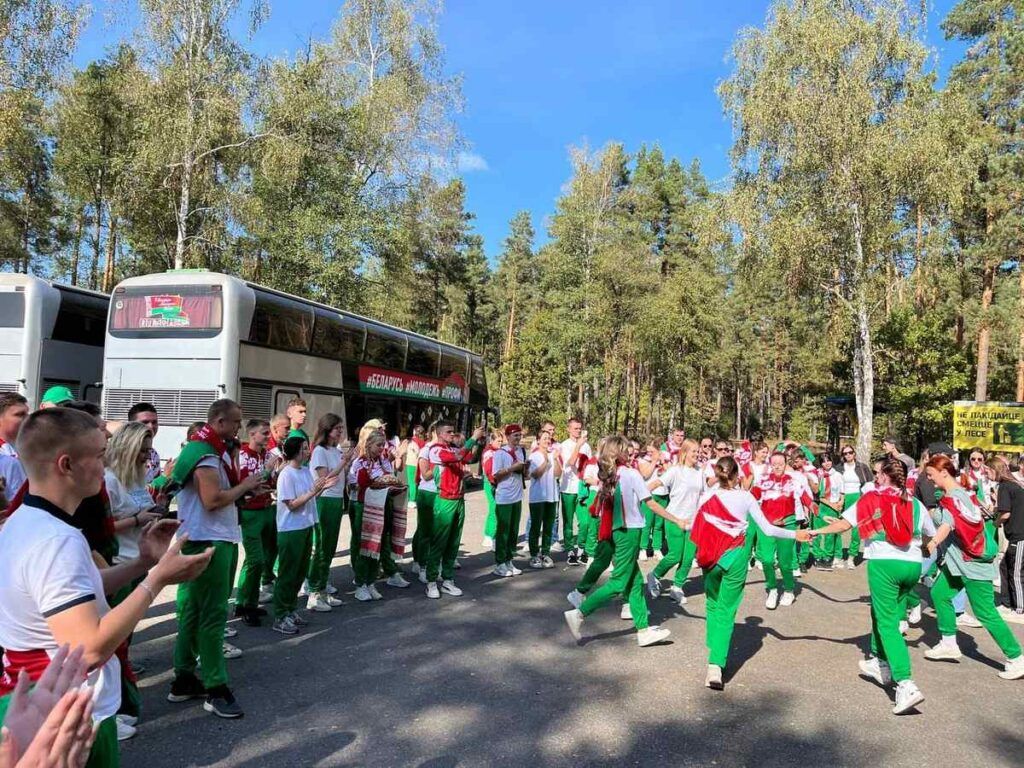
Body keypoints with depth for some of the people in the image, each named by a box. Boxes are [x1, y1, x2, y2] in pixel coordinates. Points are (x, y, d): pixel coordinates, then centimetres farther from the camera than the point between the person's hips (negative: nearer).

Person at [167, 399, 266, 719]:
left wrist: (247, 486, 5)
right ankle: (215, 689, 2)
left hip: (214, 539, 11)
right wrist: (244, 486, -14)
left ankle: (183, 680, 25)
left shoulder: (213, 450, 15)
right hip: (209, 542, -11)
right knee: (213, 614, -5)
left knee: (193, 611, 15)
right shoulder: (205, 454, -17)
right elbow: (212, 500, -26)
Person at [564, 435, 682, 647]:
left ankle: (643, 630, 15)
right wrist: (678, 521, -6)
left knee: (635, 581, 12)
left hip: (613, 531, 7)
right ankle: (579, 613, -5)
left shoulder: (607, 476, 6)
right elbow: (651, 504, -11)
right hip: (629, 532, -7)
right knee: (619, 582, -1)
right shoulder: (631, 474, -13)